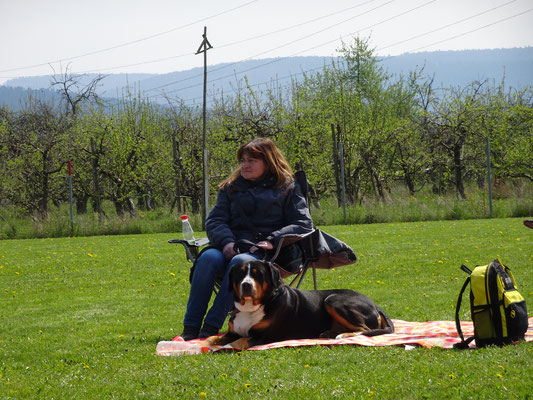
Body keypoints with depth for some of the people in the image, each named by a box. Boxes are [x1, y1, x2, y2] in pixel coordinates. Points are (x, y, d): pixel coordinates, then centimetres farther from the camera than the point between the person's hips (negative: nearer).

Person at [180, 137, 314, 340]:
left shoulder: (287, 188, 12)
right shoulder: (231, 187, 21)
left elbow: (303, 224, 4)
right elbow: (214, 220, 12)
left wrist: (272, 241, -11)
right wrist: (226, 241, -10)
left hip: (263, 252, -3)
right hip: (230, 247, 3)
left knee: (240, 262, -38)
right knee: (208, 258, -32)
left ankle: (211, 327, -42)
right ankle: (190, 329, -36)